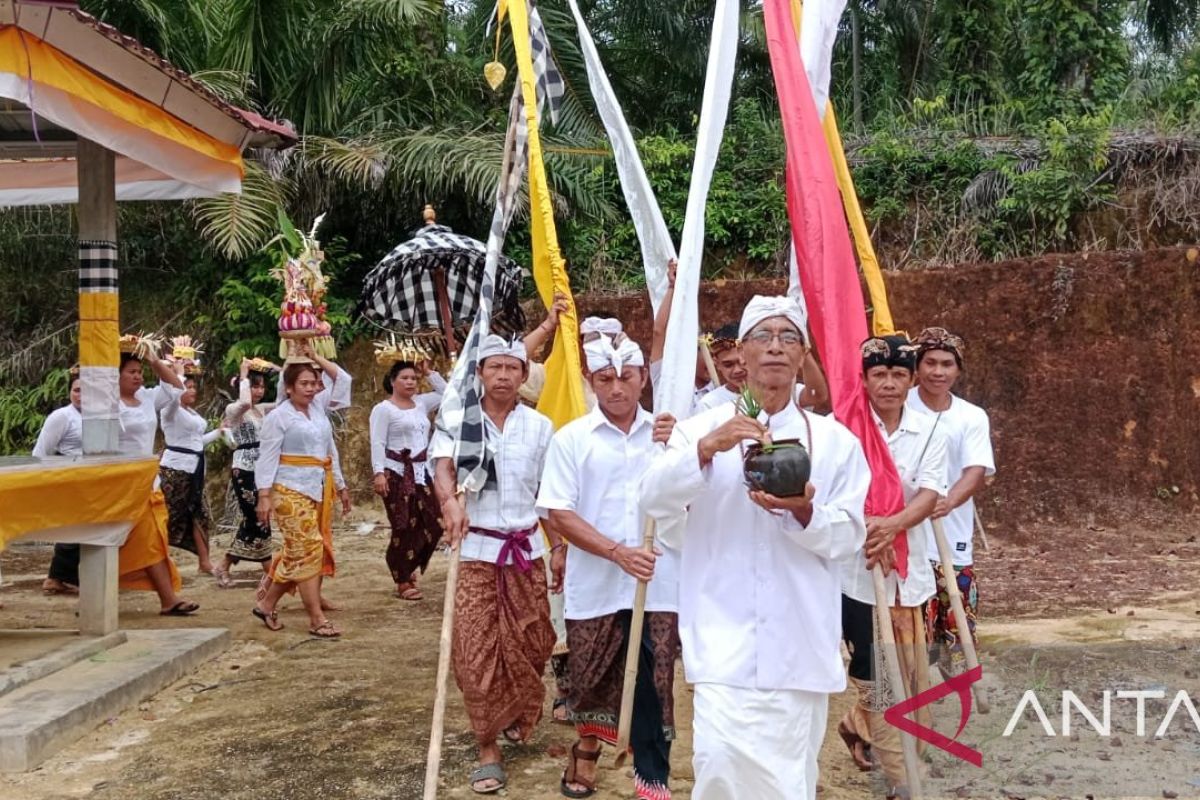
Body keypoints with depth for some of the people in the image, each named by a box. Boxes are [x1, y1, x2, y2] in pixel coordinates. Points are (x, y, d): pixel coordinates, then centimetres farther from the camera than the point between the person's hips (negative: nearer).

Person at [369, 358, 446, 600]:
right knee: (404, 527, -4)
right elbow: (378, 444, -10)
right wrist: (379, 472, -20)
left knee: (432, 523, 3)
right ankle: (403, 582, 6)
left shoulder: (421, 403, 14)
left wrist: (429, 373, 13)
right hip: (396, 473, -7)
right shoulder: (383, 409, -4)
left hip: (421, 472, 7)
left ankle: (408, 569, 22)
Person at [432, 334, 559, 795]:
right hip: (476, 551, -2)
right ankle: (488, 749, 8)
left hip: (526, 550, 2)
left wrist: (559, 549, 6)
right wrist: (450, 501, -42)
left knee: (528, 644, 11)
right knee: (476, 651, -2)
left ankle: (519, 716, 39)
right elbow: (443, 466, -21)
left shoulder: (539, 427, 3)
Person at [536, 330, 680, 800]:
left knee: (653, 685, 4)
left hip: (658, 583, 1)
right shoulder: (571, 438, -3)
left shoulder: (667, 433, 3)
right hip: (594, 586, 0)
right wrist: (619, 553, -16)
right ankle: (588, 744, 42)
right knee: (592, 681, 14)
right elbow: (559, 514, -7)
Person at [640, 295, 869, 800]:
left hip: (799, 639, 2)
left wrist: (804, 513, -18)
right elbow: (654, 499, -8)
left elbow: (848, 534, 3)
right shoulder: (703, 428, 7)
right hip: (724, 635, -1)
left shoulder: (834, 439, 9)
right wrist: (707, 449, -24)